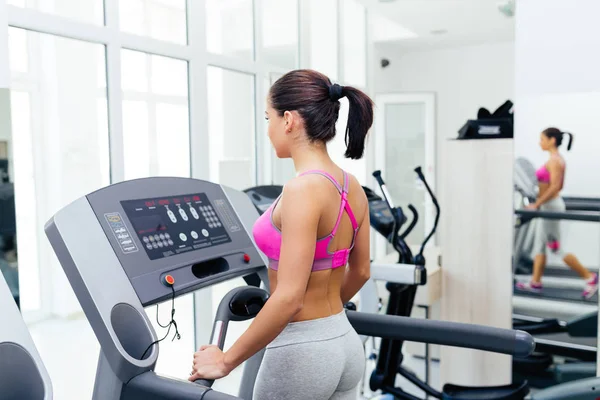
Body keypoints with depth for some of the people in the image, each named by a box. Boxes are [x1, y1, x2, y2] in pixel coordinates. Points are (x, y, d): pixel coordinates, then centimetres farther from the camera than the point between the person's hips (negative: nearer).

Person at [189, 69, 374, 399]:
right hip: (345, 344, 8)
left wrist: (226, 360, -16)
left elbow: (289, 298, -26)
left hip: (301, 351, -8)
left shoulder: (302, 189, -23)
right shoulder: (352, 187, 2)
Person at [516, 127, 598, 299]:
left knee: (557, 248, -1)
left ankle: (590, 277, 7)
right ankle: (535, 283, 18)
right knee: (539, 246, 12)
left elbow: (555, 187, -25)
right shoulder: (557, 159, 12)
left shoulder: (554, 161, -17)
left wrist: (536, 205, -24)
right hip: (549, 205, 10)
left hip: (551, 206, -10)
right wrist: (540, 202, 19)